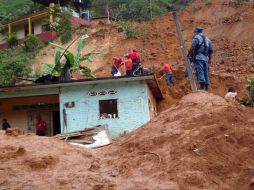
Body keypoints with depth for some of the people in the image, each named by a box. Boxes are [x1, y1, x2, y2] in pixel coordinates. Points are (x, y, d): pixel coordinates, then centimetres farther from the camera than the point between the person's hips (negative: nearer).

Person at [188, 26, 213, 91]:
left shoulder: (196, 37, 1)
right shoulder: (207, 39, 22)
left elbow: (192, 47, -13)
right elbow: (211, 50, 21)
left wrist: (189, 54, -3)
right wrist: (210, 59, 28)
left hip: (198, 57, -7)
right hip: (205, 58, 7)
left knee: (200, 72, -12)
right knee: (205, 73, 10)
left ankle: (202, 88, -22)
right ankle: (206, 88, 12)